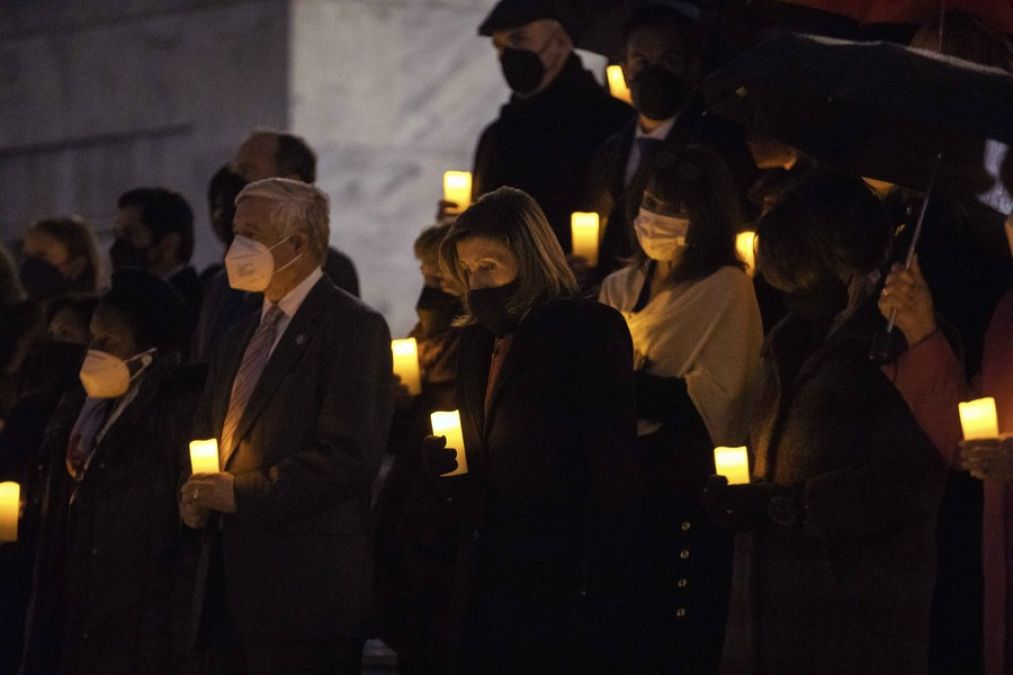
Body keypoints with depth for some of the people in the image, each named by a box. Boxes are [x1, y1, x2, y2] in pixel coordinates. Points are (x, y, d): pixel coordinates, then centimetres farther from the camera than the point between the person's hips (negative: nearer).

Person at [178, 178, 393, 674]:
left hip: (305, 587, -8)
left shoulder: (353, 327, -7)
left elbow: (348, 456, -16)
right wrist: (197, 495, 3)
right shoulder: (241, 338, 21)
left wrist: (241, 492, -16)